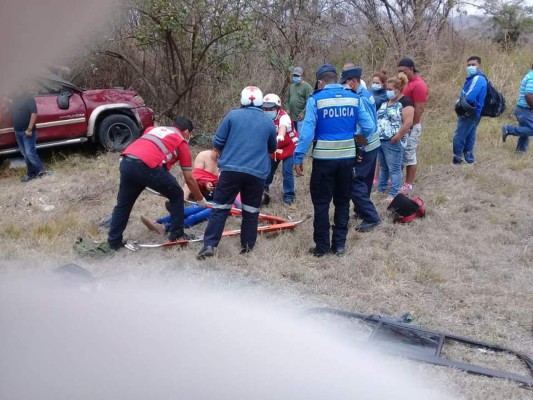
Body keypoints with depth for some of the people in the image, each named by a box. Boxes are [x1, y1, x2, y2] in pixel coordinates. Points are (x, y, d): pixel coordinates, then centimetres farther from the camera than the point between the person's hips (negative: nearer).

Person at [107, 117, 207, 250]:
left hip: (126, 162, 6)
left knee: (123, 204, 22)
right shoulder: (182, 142, 19)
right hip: (148, 165, -5)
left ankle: (114, 241, 27)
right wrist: (201, 200, 32)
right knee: (177, 196, 16)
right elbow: (189, 179, 20)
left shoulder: (153, 129, 33)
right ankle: (177, 234, 22)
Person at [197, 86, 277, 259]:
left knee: (220, 208, 4)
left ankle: (209, 245, -1)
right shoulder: (269, 121, 10)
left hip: (231, 169, -1)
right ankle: (247, 246, 18)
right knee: (251, 211, 14)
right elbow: (273, 148, 24)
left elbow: (217, 142, 3)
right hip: (257, 173, 2)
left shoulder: (233, 115, 2)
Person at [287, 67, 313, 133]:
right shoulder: (291, 86, 18)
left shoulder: (307, 87, -6)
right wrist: (288, 111, 12)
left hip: (301, 117, -8)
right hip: (292, 117, 8)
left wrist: (303, 113, -18)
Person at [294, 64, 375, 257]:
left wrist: (298, 157, -8)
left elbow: (307, 131, -14)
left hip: (324, 159, -3)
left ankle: (322, 246, 13)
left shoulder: (315, 99, -8)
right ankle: (339, 244, 21)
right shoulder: (354, 98, 3)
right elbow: (369, 127, 1)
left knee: (321, 203, 8)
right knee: (342, 202, 16)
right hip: (347, 158, 4)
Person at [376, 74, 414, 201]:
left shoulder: (405, 102, -12)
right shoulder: (385, 102, 14)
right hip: (380, 141, 8)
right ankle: (381, 189, 30)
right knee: (382, 167, 18)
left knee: (394, 169, -1)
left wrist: (397, 137, -20)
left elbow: (408, 123, -19)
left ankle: (394, 195, 5)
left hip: (392, 143, -8)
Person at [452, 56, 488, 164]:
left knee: (458, 137, -6)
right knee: (469, 137, 15)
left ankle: (457, 160, 0)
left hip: (470, 113, -10)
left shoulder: (478, 79, -20)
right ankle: (469, 159, 23)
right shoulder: (472, 78, 14)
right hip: (471, 113, 10)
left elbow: (469, 98, -26)